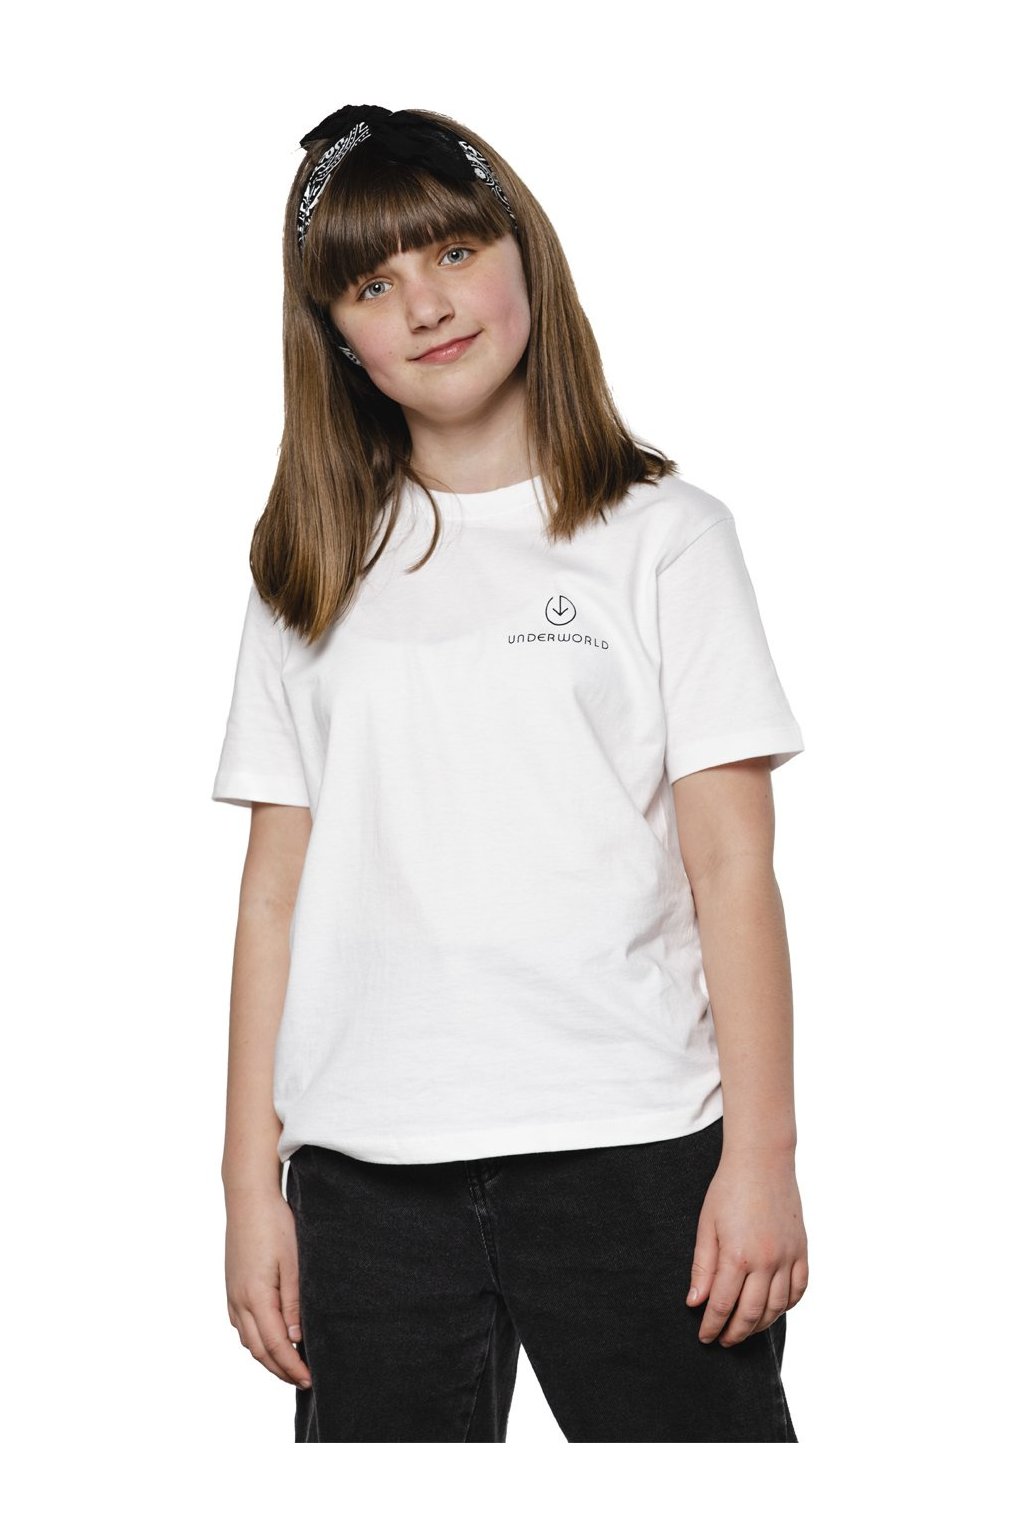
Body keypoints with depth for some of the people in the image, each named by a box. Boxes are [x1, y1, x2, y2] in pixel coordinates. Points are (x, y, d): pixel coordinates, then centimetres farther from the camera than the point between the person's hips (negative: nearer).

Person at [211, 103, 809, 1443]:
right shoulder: (314, 571, 11)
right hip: (366, 1169, 3)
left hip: (632, 1146, -2)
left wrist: (761, 1155, -7)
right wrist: (252, 1180, 5)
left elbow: (733, 868, -1)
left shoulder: (659, 533, 4)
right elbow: (278, 893, 9)